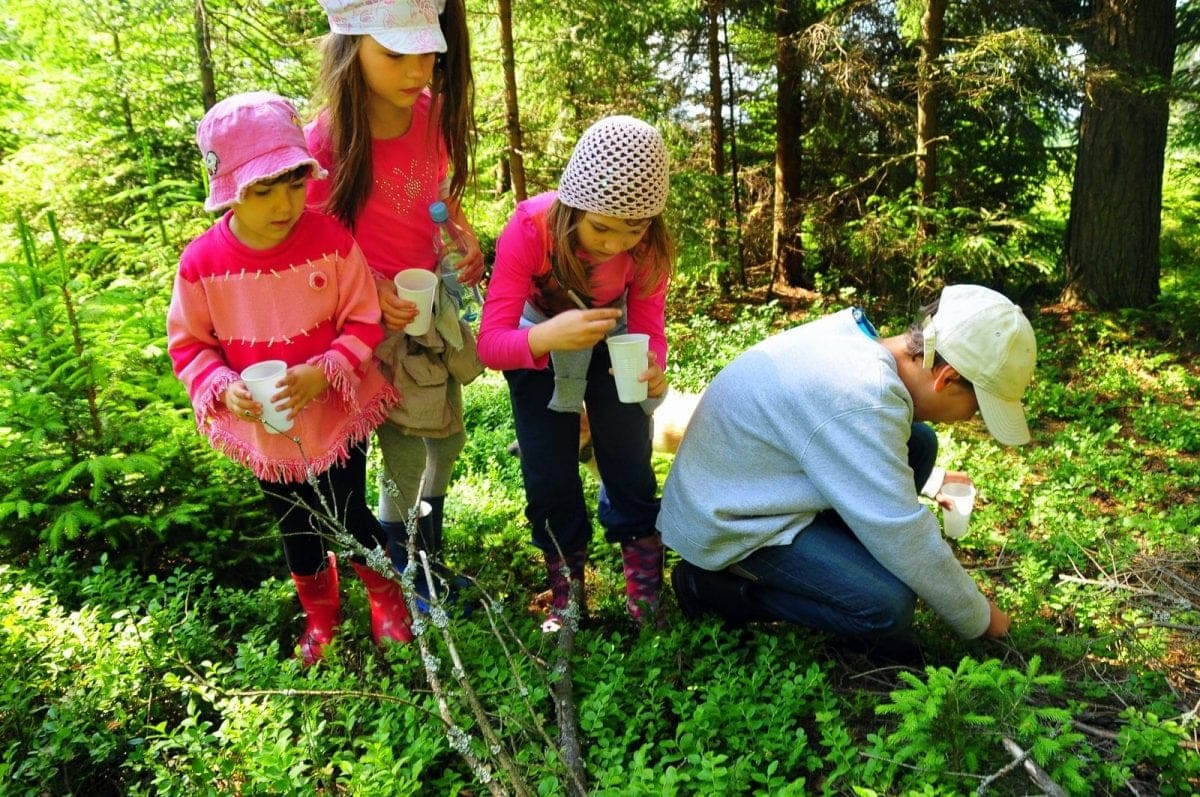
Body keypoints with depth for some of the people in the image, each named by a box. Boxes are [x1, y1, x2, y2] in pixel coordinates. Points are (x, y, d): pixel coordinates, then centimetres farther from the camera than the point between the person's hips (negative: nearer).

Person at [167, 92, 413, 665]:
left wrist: (325, 371, -26)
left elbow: (364, 322, -11)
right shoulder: (202, 263, -16)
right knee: (295, 527, 22)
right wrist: (222, 388, -21)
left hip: (336, 417, -2)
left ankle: (385, 594, 46)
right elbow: (188, 344, -3)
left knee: (350, 516, 15)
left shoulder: (332, 242, -19)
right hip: (264, 428, 2)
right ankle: (319, 611, 51)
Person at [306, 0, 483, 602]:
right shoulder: (325, 143, -25)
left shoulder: (433, 111, -10)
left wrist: (468, 242, -7)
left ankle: (431, 548, 51)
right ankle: (397, 564, 38)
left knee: (448, 435, 22)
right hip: (379, 316, -6)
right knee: (404, 454, 7)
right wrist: (373, 291, -28)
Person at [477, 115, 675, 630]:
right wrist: (548, 336, -58)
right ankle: (565, 589, 26)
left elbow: (648, 326, -21)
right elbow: (490, 342, -36)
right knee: (549, 478, 0)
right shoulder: (530, 229, -36)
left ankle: (645, 587, 22)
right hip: (538, 346, -1)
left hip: (610, 344, 2)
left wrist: (653, 366, -45)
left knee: (629, 467, -2)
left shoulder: (649, 244, -28)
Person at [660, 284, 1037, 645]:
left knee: (918, 443, 5)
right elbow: (902, 537, -24)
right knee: (888, 605, -21)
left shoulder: (858, 339, -2)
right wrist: (979, 619, -8)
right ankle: (715, 586, -5)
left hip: (745, 487, 9)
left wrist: (931, 479, 29)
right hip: (730, 523, -9)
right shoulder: (860, 400, -31)